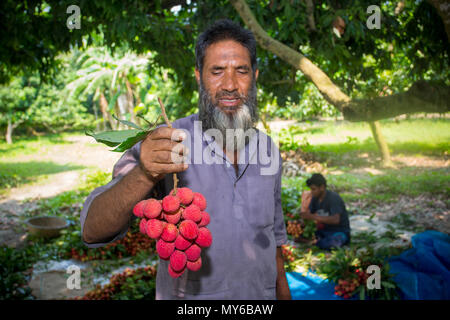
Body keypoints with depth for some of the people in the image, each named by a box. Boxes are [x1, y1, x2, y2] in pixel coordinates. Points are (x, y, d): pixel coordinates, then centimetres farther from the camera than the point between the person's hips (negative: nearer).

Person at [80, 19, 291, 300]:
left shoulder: (268, 150, -3)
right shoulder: (164, 144, -19)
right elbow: (93, 232, -26)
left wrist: (282, 291, 8)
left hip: (261, 295, 4)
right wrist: (144, 175, -42)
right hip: (187, 296, -3)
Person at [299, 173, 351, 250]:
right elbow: (308, 214, 5)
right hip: (324, 230, 7)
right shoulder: (315, 198, 1)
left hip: (340, 232, -6)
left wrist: (313, 217, -39)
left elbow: (336, 220, -35)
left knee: (325, 245, -37)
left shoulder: (334, 198, -22)